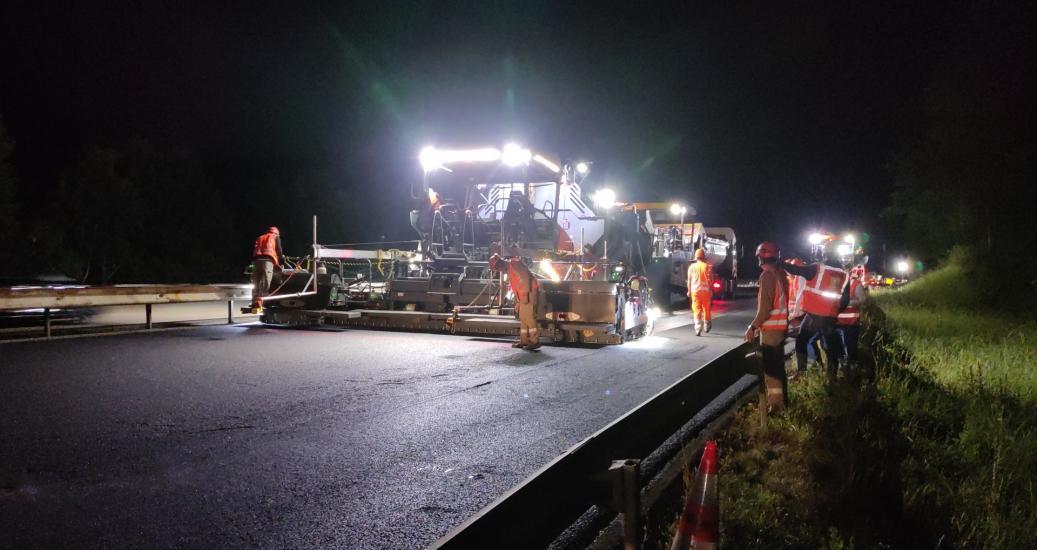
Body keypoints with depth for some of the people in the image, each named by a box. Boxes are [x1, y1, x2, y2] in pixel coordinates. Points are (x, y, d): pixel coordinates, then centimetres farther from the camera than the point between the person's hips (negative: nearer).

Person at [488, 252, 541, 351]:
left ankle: (535, 341, -15)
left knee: (529, 316, -14)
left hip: (530, 292, -10)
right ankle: (524, 341, 14)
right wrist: (517, 302, 21)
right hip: (523, 295, 10)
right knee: (523, 318, 10)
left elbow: (526, 277, -20)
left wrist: (526, 294, -23)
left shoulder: (514, 263, -9)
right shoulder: (509, 269, 21)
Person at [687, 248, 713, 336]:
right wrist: (711, 290, 4)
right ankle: (707, 326, 31)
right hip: (706, 290, 0)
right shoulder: (708, 266, -3)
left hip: (695, 291, 0)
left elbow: (689, 280, 4)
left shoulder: (692, 267, 0)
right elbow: (710, 280, -4)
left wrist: (689, 291, 14)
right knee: (707, 309, 16)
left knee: (697, 311, 0)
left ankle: (698, 329, -15)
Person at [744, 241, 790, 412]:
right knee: (778, 364, 18)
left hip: (771, 327, -9)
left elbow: (765, 307, -21)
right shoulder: (781, 273, 9)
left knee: (770, 366, -4)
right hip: (781, 325, 9)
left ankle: (775, 403, -2)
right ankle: (781, 398, 28)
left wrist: (753, 327, -14)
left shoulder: (767, 275, -17)